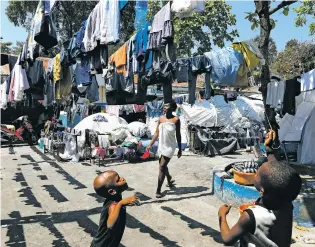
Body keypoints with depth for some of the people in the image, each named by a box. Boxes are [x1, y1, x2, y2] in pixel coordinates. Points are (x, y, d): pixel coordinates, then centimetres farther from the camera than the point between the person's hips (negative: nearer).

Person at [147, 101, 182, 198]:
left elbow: (178, 135, -6)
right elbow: (157, 133, 3)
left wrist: (180, 149, -2)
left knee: (162, 167, -9)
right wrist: (150, 145, 0)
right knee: (163, 166, 20)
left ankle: (158, 191, -1)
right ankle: (169, 182, 46)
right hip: (161, 146, 5)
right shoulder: (161, 118, -1)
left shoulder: (176, 120, -12)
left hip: (170, 146, -5)